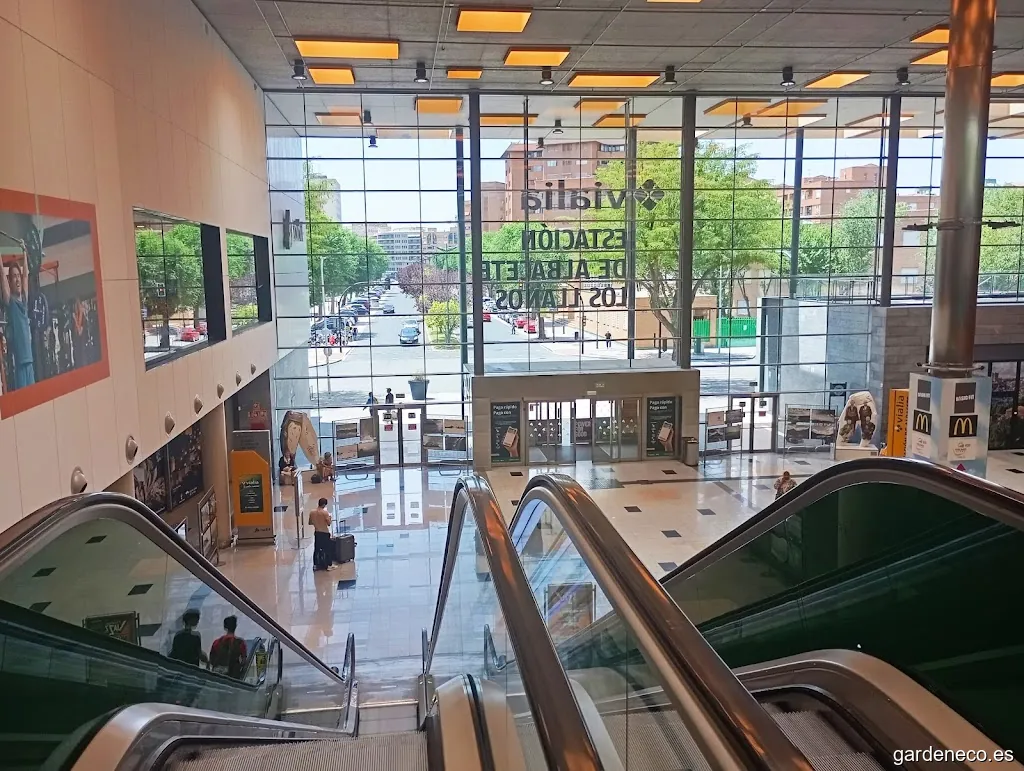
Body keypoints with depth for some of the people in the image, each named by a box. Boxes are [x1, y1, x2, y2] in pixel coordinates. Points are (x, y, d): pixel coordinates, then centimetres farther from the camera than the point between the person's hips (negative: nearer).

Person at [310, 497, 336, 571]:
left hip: (317, 533, 5)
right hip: (325, 533, -5)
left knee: (317, 549, 13)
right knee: (327, 549, 4)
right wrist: (329, 517, 5)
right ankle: (329, 565, 8)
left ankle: (315, 565, 16)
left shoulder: (312, 512, -1)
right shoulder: (325, 512, -17)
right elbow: (329, 523, -13)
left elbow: (310, 523, 8)